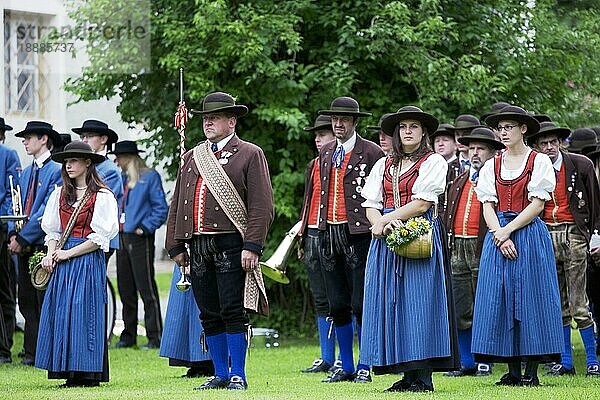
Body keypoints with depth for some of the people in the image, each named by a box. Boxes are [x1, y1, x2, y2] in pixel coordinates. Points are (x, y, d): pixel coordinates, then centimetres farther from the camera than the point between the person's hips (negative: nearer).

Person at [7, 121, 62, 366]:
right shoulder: (26, 173, 17)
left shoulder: (57, 171, -7)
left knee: (45, 302, -4)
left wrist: (23, 238, -15)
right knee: (26, 300, 7)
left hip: (43, 244, -7)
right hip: (23, 246, 7)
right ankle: (31, 352, 11)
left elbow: (47, 211, -14)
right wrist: (13, 234, -1)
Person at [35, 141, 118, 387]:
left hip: (89, 259, -6)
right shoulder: (60, 194, 14)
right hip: (62, 260, 6)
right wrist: (50, 254, -3)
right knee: (61, 310, 1)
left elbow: (100, 237, -9)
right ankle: (70, 372, 5)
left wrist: (69, 253, -12)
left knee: (84, 311, -8)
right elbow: (52, 230, 15)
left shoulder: (102, 197, -5)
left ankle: (88, 373, -4)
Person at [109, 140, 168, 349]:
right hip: (122, 238, 7)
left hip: (140, 239, -7)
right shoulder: (121, 179, 17)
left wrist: (145, 227, -14)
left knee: (146, 288, -7)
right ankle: (128, 335, 16)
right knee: (125, 289, 10)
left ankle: (155, 336, -6)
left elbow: (161, 208, -7)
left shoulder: (150, 177, -4)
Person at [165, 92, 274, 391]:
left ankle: (238, 376, 1)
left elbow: (262, 206, -6)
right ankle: (220, 375, 15)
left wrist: (252, 246, -14)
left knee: (233, 312, -6)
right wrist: (176, 246, 12)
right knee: (209, 315, 7)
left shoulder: (249, 155, 1)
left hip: (231, 244, -5)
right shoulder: (192, 158, 18)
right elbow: (177, 205, 19)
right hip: (199, 246, 6)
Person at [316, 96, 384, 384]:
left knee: (360, 304, -5)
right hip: (329, 233, 6)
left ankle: (364, 367, 4)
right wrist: (322, 226, 15)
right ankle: (346, 367, 16)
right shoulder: (326, 153, 16)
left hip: (358, 233, -6)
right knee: (337, 305, 9)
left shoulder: (372, 153, -4)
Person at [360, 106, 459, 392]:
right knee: (391, 302, 1)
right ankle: (407, 375, 4)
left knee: (417, 301, -9)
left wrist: (384, 220, -8)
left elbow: (422, 204, -8)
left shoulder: (433, 162, 2)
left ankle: (423, 377, -9)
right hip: (386, 240, 5)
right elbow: (371, 204, 11)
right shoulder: (383, 165, 18)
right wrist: (379, 224, -10)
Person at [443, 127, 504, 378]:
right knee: (460, 311, 6)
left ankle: (484, 362, 6)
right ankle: (467, 363, 13)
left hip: (484, 249, -6)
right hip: (458, 251, 6)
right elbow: (447, 217, 23)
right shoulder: (459, 182, 19)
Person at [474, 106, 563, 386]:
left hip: (529, 234, -4)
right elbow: (487, 206, 5)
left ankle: (531, 371, -4)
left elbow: (537, 204, -7)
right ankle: (513, 371, 4)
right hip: (498, 236, 4)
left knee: (530, 298, -6)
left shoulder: (539, 161, 1)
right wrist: (500, 236, -11)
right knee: (501, 299, -1)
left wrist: (508, 230, -13)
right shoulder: (492, 166, 13)